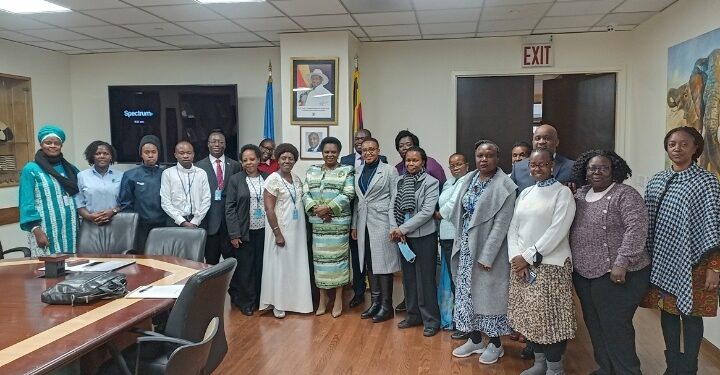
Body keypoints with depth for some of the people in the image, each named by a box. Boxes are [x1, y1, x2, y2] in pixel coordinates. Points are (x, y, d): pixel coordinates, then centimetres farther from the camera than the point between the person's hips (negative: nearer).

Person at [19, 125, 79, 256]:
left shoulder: (70, 169, 12)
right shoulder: (31, 170, -2)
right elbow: (27, 204, -7)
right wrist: (36, 230, -14)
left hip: (70, 228, 5)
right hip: (45, 230, -4)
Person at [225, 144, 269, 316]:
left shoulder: (267, 178, 5)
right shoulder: (235, 180, -1)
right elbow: (230, 208, -3)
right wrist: (234, 234, -9)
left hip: (264, 231, 2)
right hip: (244, 232, -2)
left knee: (262, 266, 6)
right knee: (245, 267, 4)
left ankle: (261, 299, 21)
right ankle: (246, 302, 18)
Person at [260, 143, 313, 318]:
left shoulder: (297, 179, 8)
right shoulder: (273, 180, -13)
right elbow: (269, 209, -16)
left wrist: (305, 230, 11)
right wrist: (277, 234, -19)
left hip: (298, 230, 6)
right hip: (281, 230, -6)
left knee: (297, 265, 11)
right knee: (280, 266, 4)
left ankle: (295, 300, 25)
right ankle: (278, 304, 17)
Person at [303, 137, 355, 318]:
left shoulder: (347, 171, 1)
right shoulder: (312, 171, 11)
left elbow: (348, 195, -9)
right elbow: (305, 194, 5)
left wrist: (329, 208, -18)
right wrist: (314, 208, -12)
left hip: (338, 222, -3)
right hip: (317, 222, 3)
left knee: (338, 255, 0)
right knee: (319, 256, 7)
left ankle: (338, 298, 13)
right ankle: (322, 297, 20)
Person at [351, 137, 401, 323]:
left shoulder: (389, 171, -4)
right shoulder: (358, 171, 10)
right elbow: (357, 200, 13)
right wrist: (354, 225, 11)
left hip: (382, 223, -5)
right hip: (364, 224, 5)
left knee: (383, 263, -1)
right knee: (368, 264, 10)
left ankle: (386, 306, 10)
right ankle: (375, 302, 22)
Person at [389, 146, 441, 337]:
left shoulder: (431, 182, -8)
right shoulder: (400, 181, 8)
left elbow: (427, 211, -15)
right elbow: (393, 207, 5)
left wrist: (403, 228, -16)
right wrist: (395, 229, -11)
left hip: (424, 236, -5)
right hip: (403, 237, 5)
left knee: (425, 278, 0)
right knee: (408, 277, 13)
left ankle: (431, 320, 12)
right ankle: (413, 315, 27)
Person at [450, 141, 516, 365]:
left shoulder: (505, 186, -13)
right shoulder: (469, 180, 6)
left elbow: (501, 224, -17)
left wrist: (486, 256, -19)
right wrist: (461, 243, 7)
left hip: (489, 249, -6)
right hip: (466, 247, 6)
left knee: (489, 294, 4)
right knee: (468, 292, 13)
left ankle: (495, 344, 22)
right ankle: (475, 339, 29)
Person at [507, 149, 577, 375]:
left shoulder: (562, 192, -5)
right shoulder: (525, 193, 12)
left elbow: (557, 231, -14)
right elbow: (513, 228, 9)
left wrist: (529, 256, -15)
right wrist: (516, 257, -6)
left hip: (550, 265, -6)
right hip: (521, 263, 6)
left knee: (551, 316, -1)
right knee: (530, 314, 11)